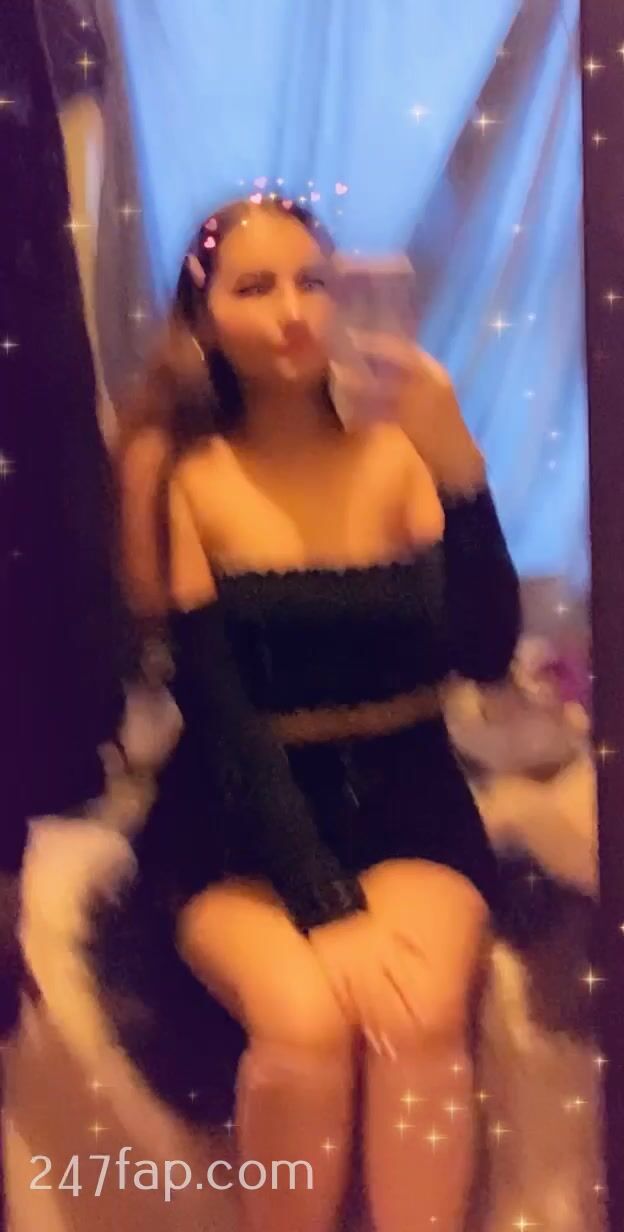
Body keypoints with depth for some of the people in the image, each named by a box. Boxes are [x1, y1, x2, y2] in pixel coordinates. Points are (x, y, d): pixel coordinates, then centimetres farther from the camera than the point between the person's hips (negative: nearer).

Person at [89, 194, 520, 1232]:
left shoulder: (399, 451, -4)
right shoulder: (184, 480, -5)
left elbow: (485, 656, -12)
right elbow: (221, 720, -12)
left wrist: (461, 468, -26)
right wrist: (328, 907, -22)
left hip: (403, 799, 1)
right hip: (237, 820, 0)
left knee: (419, 1022, -29)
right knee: (305, 1024, -28)